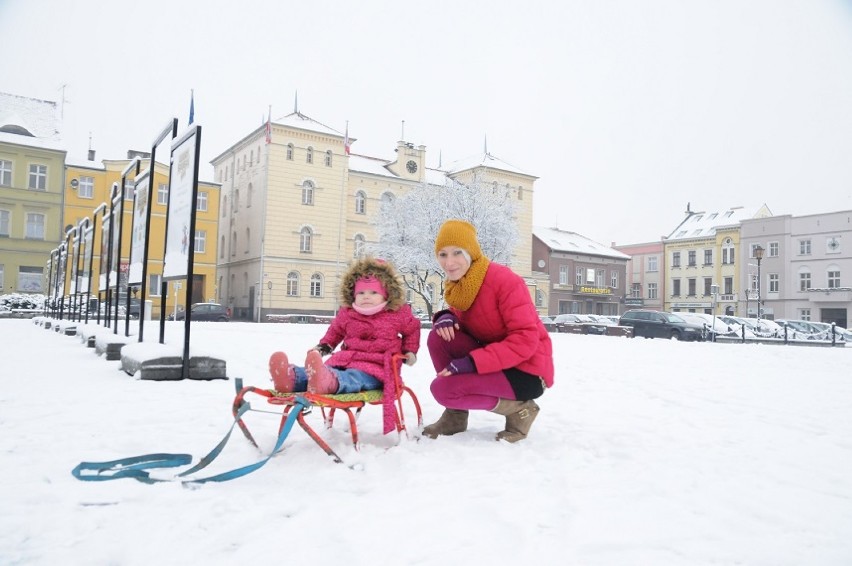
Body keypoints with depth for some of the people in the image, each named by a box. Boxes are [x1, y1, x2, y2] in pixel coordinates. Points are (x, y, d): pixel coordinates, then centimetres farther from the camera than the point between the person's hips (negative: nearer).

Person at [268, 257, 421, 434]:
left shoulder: (398, 314, 8)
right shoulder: (347, 314, 15)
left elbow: (413, 329, 25)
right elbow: (335, 331, 33)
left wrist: (410, 351, 15)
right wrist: (323, 347, 19)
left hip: (375, 368, -4)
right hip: (346, 360, 4)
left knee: (352, 377, -40)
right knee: (330, 371, -31)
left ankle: (327, 382, -77)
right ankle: (292, 376, -63)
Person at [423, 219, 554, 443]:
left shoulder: (505, 280, -21)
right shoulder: (456, 285, 2)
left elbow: (526, 340, -26)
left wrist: (473, 361, -30)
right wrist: (445, 317, -12)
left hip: (526, 370, -7)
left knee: (443, 389, -21)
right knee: (439, 336, -12)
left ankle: (518, 408, -2)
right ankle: (455, 415, 2)